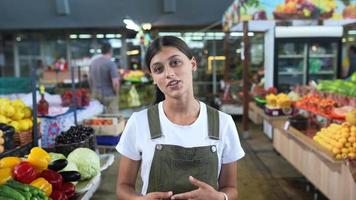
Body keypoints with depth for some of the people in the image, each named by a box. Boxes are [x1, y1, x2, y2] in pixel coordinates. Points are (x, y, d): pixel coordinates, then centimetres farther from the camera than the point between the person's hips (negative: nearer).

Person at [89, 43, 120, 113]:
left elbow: (90, 79, 14)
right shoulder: (111, 63, -17)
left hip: (95, 95, 7)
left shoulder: (93, 62, 4)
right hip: (108, 96, -6)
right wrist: (116, 94, -4)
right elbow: (115, 83, -21)